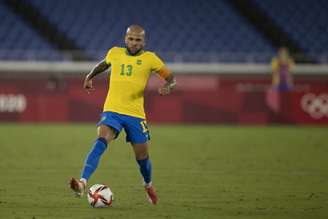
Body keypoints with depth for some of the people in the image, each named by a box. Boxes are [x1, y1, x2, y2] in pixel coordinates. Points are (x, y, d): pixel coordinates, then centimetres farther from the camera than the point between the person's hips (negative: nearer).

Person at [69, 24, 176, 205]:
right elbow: (104, 63, 32)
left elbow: (170, 77, 6)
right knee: (100, 141, -26)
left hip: (136, 114, 0)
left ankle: (148, 185, 41)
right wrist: (90, 76, 24)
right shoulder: (115, 53, 8)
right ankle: (82, 183, -38)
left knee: (142, 156, 8)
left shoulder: (149, 58, 1)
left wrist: (168, 86, -15)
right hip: (112, 110, 0)